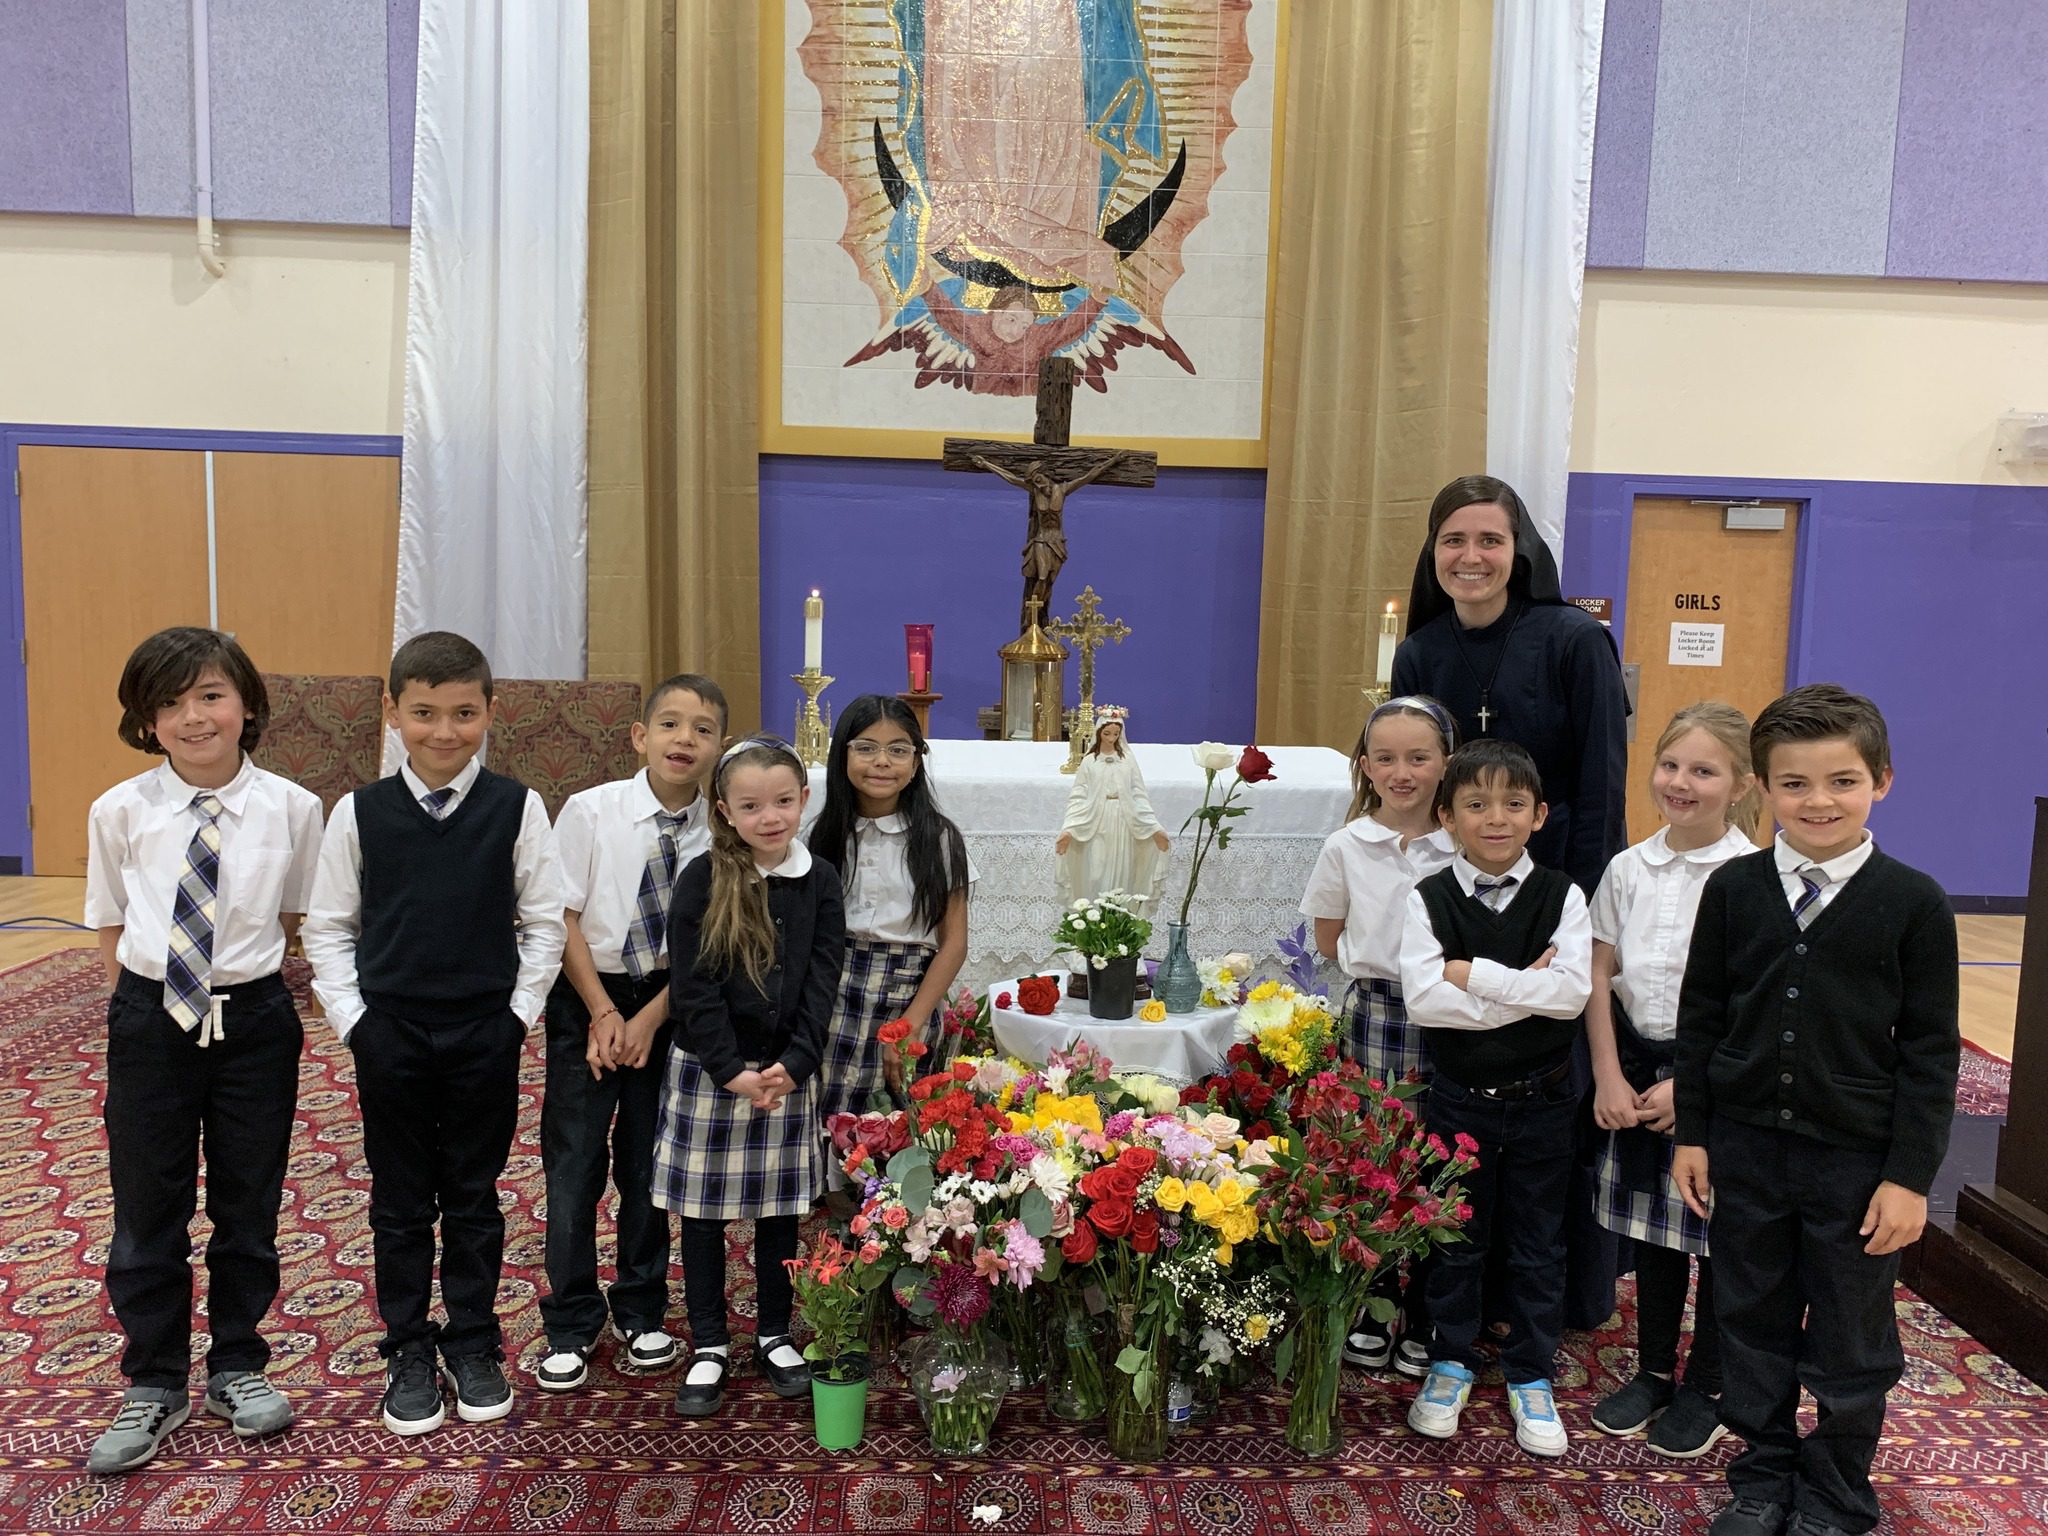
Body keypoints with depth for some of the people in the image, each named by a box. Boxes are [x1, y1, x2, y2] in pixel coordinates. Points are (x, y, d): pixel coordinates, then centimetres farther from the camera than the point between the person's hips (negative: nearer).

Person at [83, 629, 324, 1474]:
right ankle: (154, 1387, 31)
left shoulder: (293, 808, -9)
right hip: (150, 1022, 1)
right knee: (146, 1211, 11)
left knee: (249, 1205, 13)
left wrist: (244, 980, 1)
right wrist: (149, 1002, 1)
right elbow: (111, 928, 6)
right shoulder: (119, 812, -7)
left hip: (255, 1020, 0)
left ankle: (237, 1368, 34)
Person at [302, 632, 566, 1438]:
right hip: (389, 1033, 1)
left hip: (486, 1034, 0)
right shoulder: (360, 812, -3)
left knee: (475, 1196, 12)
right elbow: (328, 928, 3)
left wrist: (519, 1012, -5)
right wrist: (352, 1018, -3)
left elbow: (543, 922, 0)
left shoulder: (517, 808, -6)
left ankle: (473, 1344, 27)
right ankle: (408, 1350, 27)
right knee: (400, 1201, 12)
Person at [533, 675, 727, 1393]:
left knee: (650, 1164, 11)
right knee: (573, 1164, 3)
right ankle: (571, 1326, 20)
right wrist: (604, 1014, -9)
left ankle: (641, 1314, 29)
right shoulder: (591, 811, -12)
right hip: (587, 997, -1)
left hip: (668, 1004, 1)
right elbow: (562, 918, -8)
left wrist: (649, 1018, -11)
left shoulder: (717, 834, -11)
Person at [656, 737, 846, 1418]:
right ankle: (709, 1346, 23)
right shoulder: (703, 881, -9)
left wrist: (794, 1063, -12)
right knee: (704, 1209, 8)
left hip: (788, 1069, 2)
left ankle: (775, 1335, 29)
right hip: (707, 1071, -2)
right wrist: (731, 1071, -15)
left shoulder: (819, 881, -1)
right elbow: (692, 986, -10)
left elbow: (822, 980, -2)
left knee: (780, 1208, 12)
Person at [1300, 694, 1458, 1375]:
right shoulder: (1346, 847, -1)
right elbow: (1329, 941, 8)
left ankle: (1425, 1322, 24)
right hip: (1372, 1016, 1)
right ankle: (1371, 1312, 24)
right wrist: (1380, 962, -1)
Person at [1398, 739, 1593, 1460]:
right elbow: (1422, 998, -20)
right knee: (1455, 1239, 14)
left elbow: (1573, 991, -20)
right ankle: (1451, 1362, 33)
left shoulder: (1560, 897, -6)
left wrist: (1474, 974, -22)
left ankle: (1530, 1376, 30)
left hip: (1541, 1100, 0)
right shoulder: (1429, 898, -7)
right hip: (1460, 1096, 0)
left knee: (1537, 1245, 13)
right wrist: (1523, 992, -22)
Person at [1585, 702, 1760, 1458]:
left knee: (1717, 1232, 9)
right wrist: (1610, 1077, -3)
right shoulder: (1629, 868, 1)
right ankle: (1653, 1372, 32)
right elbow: (1599, 977, 3)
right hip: (1639, 1062, 4)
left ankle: (1707, 1389, 27)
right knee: (1653, 1227, 16)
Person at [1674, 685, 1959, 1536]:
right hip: (1745, 1145, 2)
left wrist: (1910, 1176, -7)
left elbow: (1930, 1049, -5)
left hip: (1857, 1160, -2)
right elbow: (1700, 1017, 4)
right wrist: (1693, 1132, 3)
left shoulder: (1914, 903, -8)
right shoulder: (1734, 888, -3)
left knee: (1851, 1340, 13)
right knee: (1752, 1321, 15)